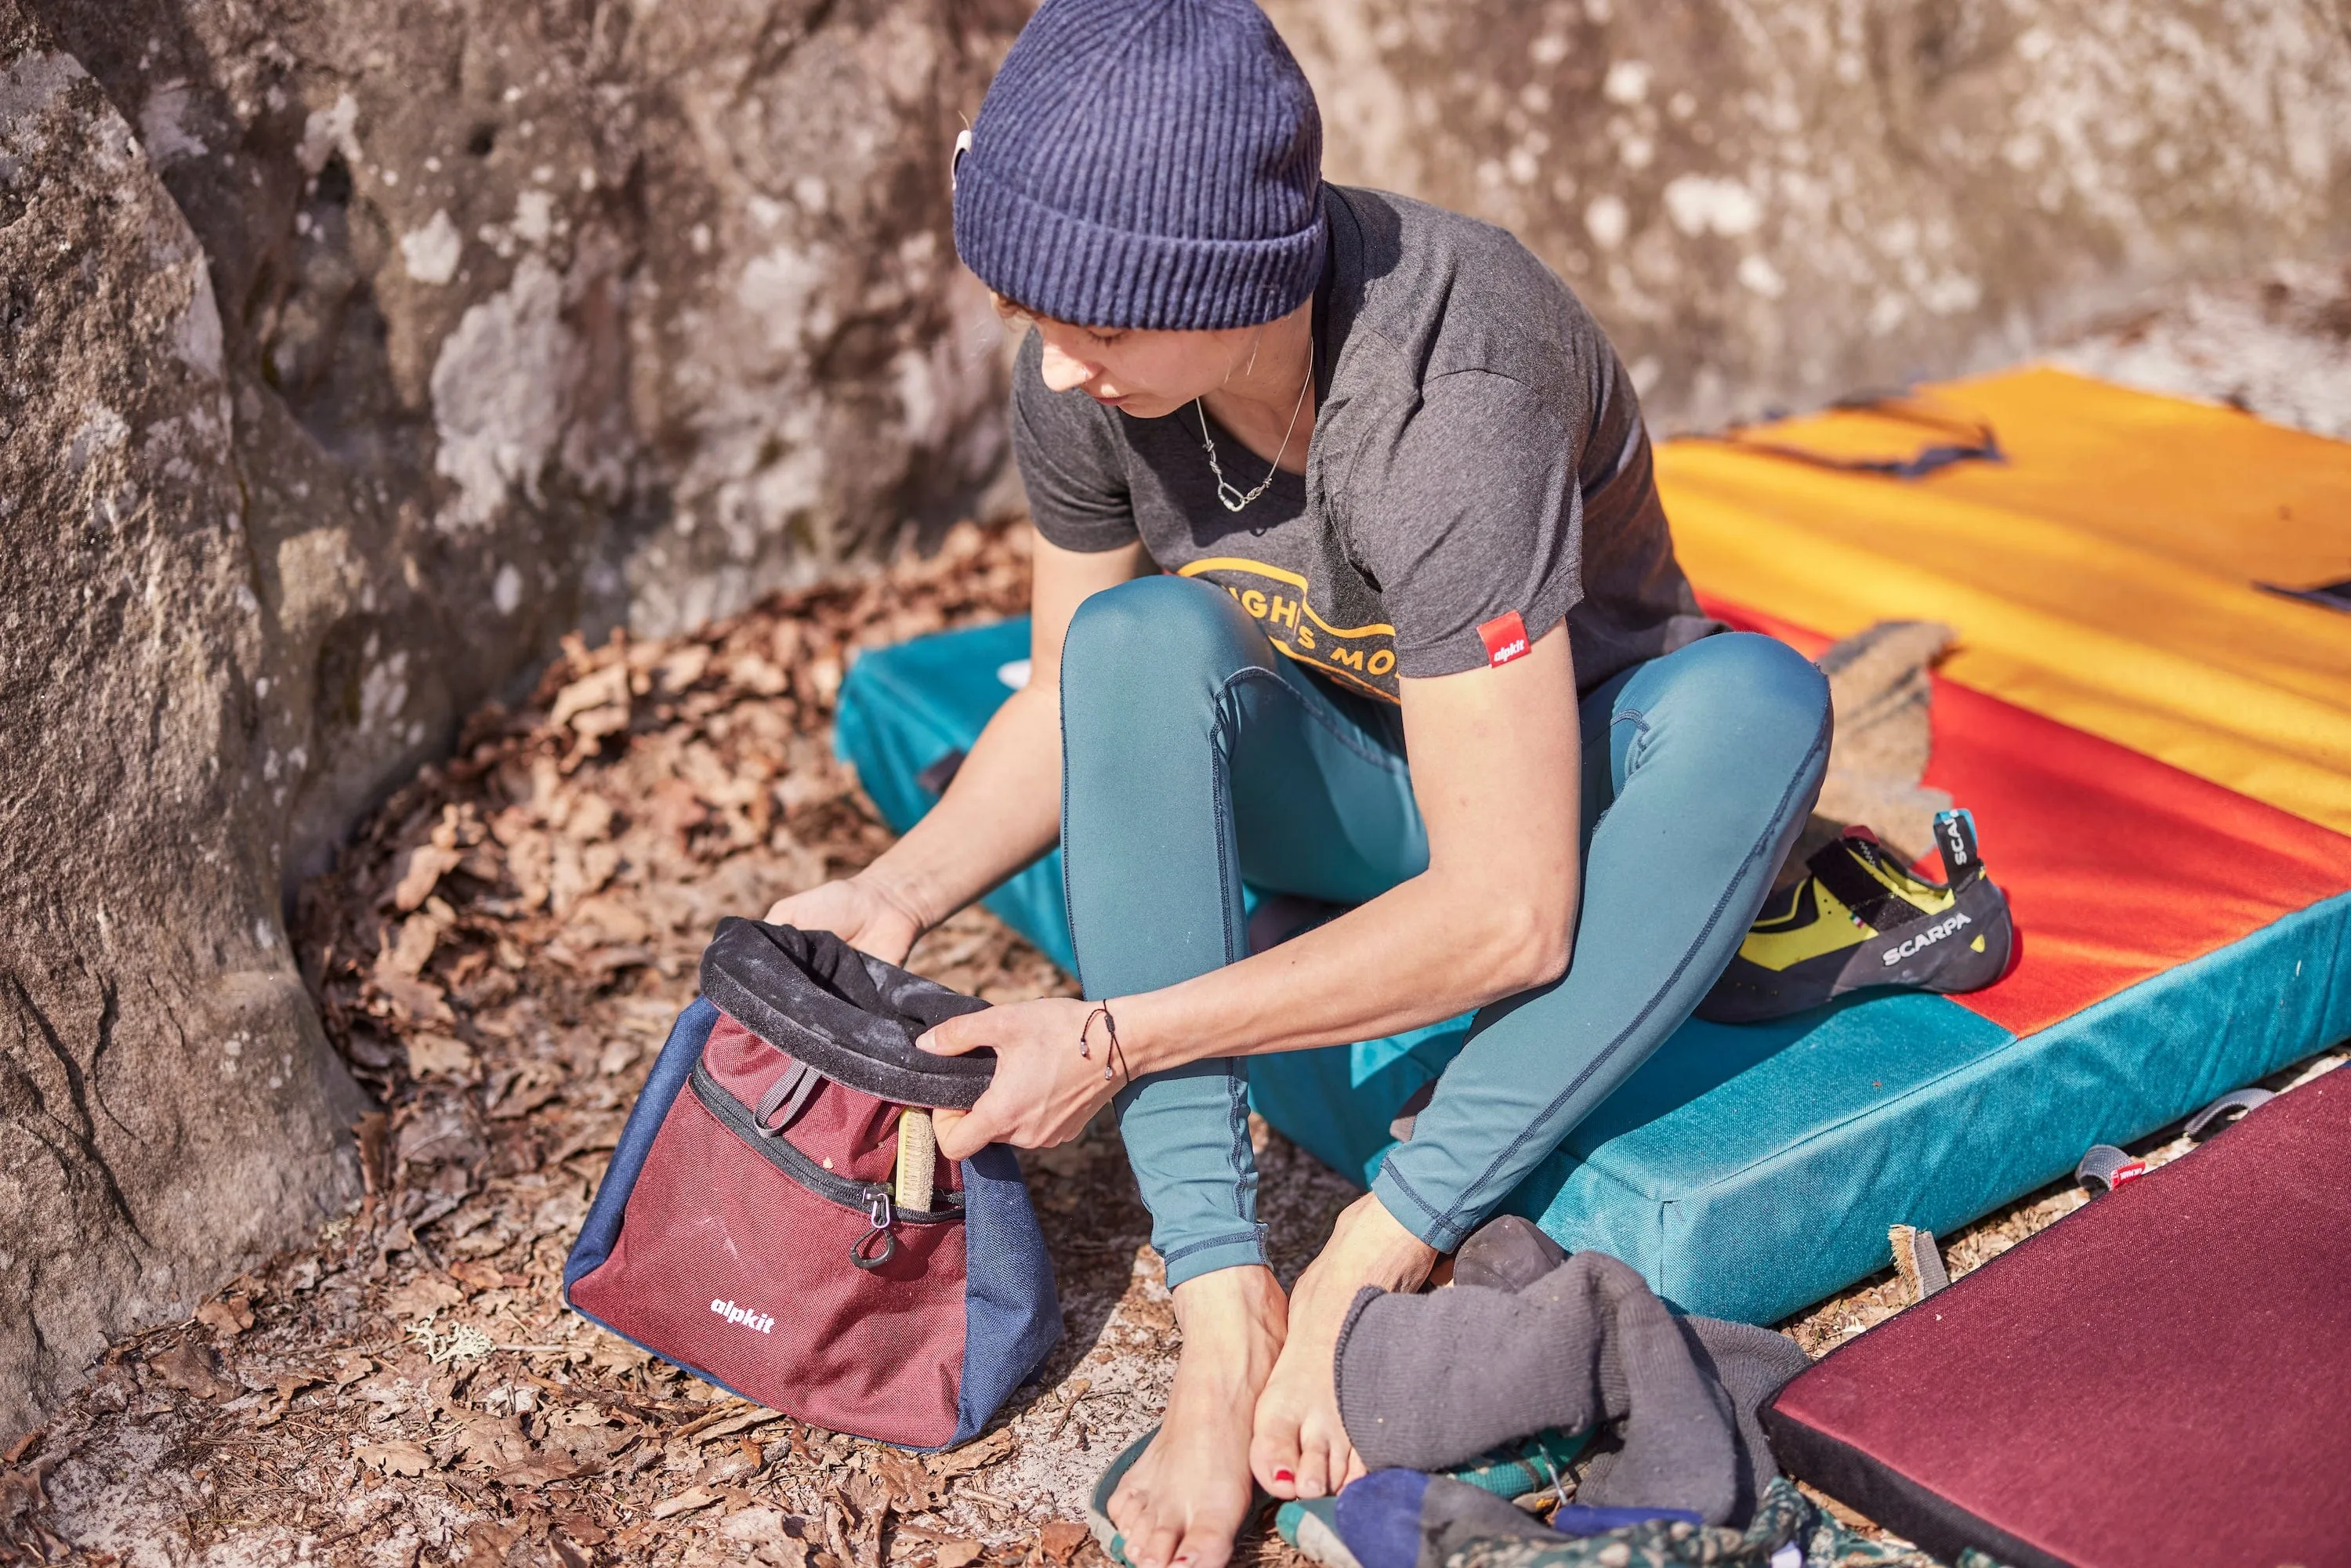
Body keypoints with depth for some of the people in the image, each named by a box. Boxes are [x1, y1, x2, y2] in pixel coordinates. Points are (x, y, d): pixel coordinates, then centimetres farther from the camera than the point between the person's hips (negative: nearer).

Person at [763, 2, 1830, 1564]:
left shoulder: (1442, 392, -36)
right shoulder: (1084, 377, -19)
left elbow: (1505, 916, -35)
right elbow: (1071, 698, -1)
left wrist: (1115, 1038, -33)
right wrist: (898, 889, -18)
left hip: (1576, 792, -3)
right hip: (1339, 786, 4)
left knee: (1756, 703, -36)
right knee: (1139, 643, -28)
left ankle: (1370, 1263, -29)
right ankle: (1227, 1312, -29)